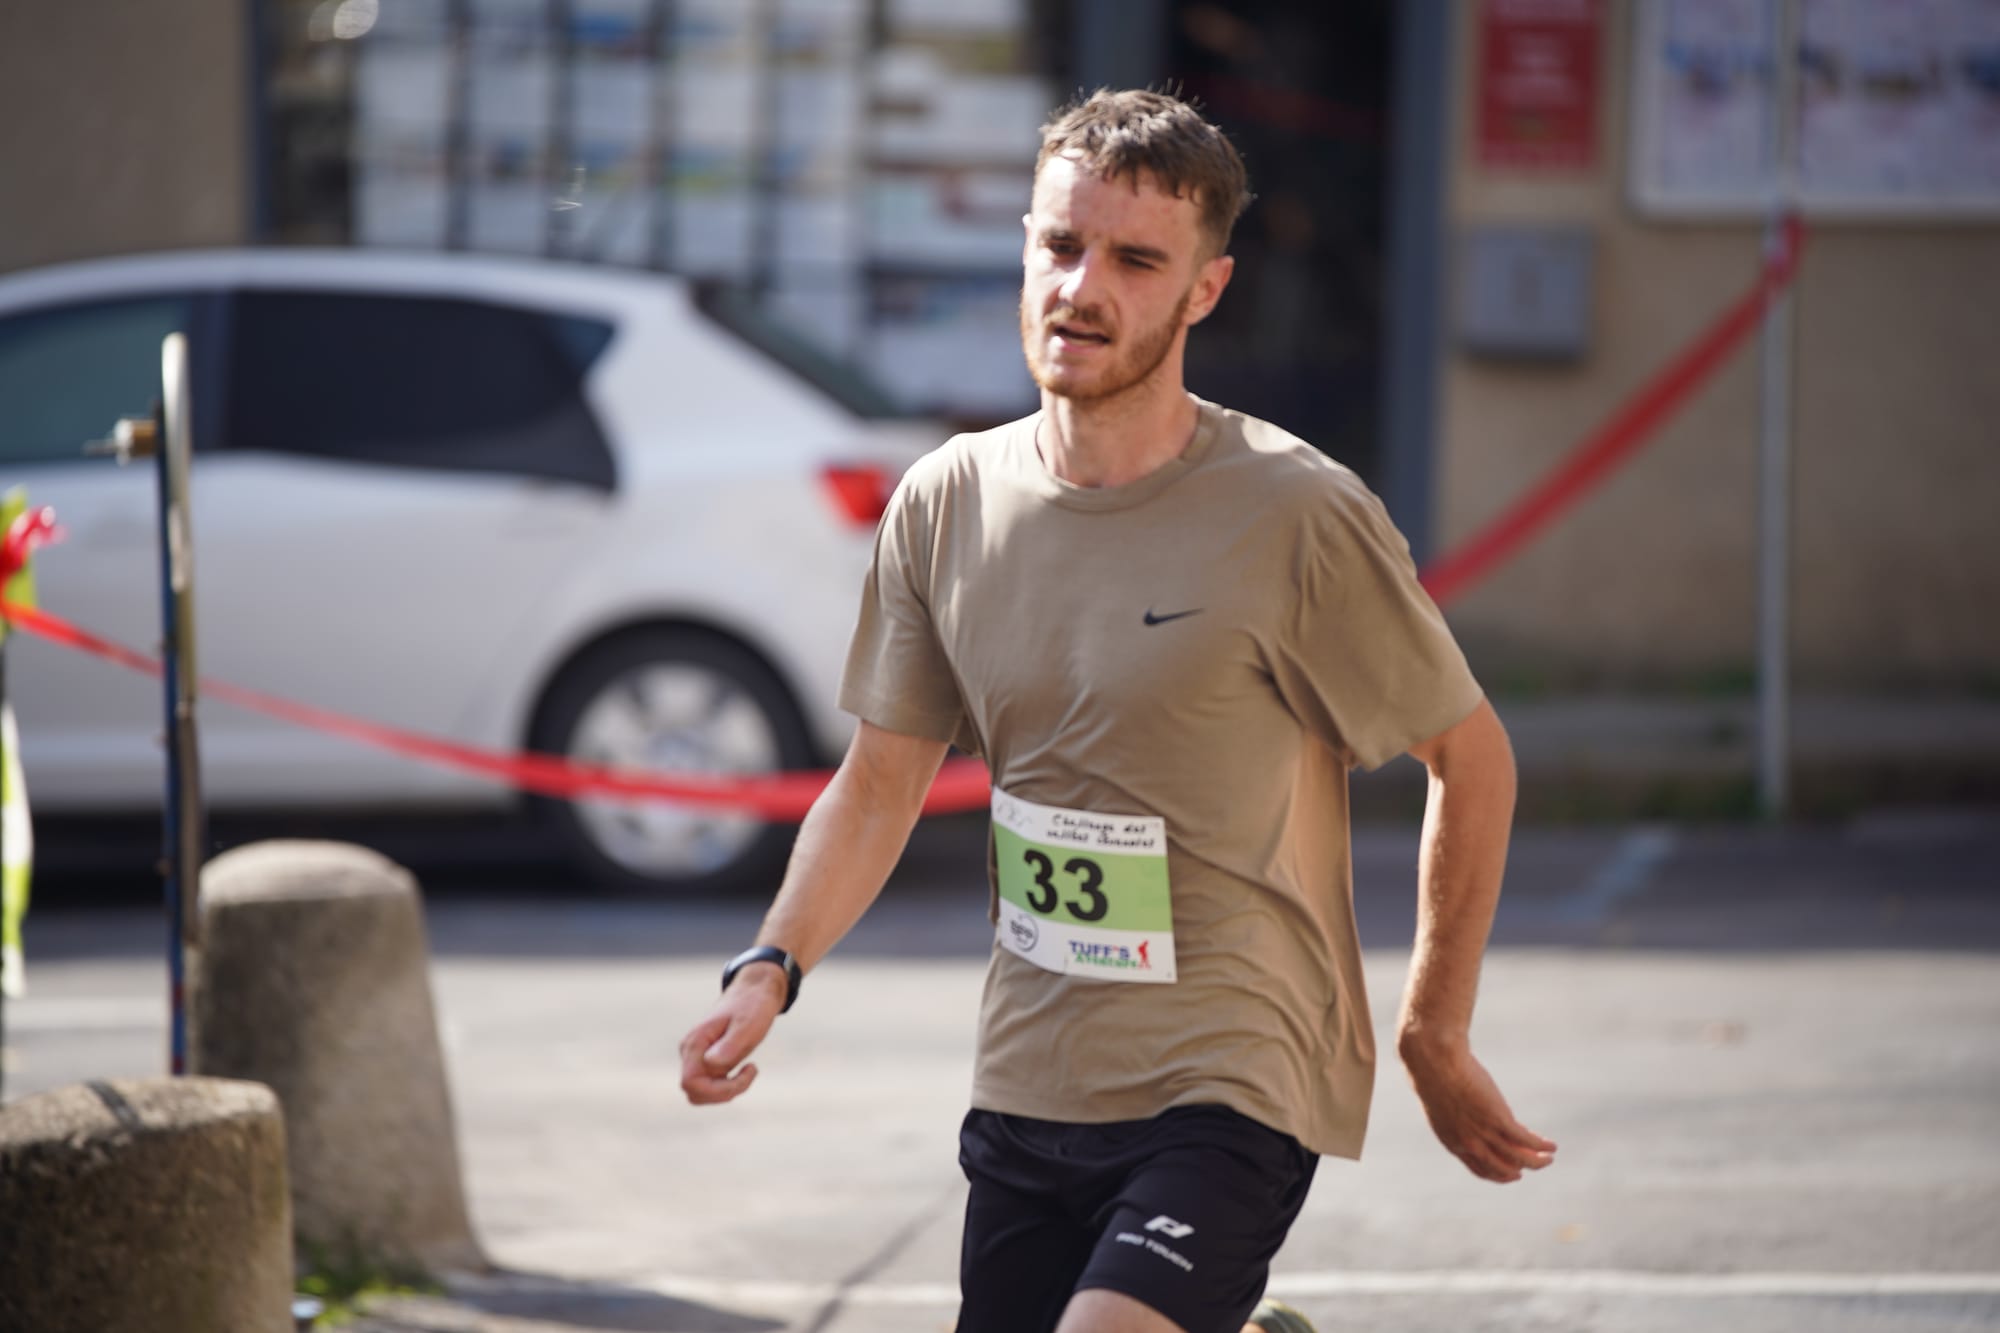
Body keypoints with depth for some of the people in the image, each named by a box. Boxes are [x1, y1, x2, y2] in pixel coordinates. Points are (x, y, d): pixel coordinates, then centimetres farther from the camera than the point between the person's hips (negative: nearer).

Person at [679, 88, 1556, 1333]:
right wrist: (772, 966, -3)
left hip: (1230, 1091, -6)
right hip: (1027, 1085, 6)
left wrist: (1437, 1041, 2)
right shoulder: (945, 506, 3)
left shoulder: (1298, 517, -12)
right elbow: (883, 778, 12)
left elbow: (1473, 761, -2)